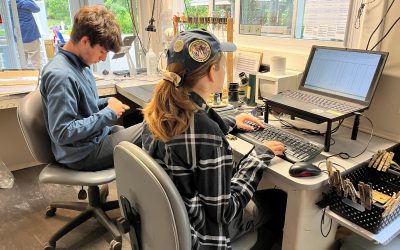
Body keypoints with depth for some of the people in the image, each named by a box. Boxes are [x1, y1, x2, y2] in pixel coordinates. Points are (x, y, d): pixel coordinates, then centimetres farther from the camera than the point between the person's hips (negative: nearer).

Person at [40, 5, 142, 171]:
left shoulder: (79, 64, 3)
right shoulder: (60, 75, -26)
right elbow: (63, 133, -27)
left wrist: (106, 103, -1)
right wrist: (108, 114, -22)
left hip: (95, 136, 9)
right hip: (84, 153, -9)